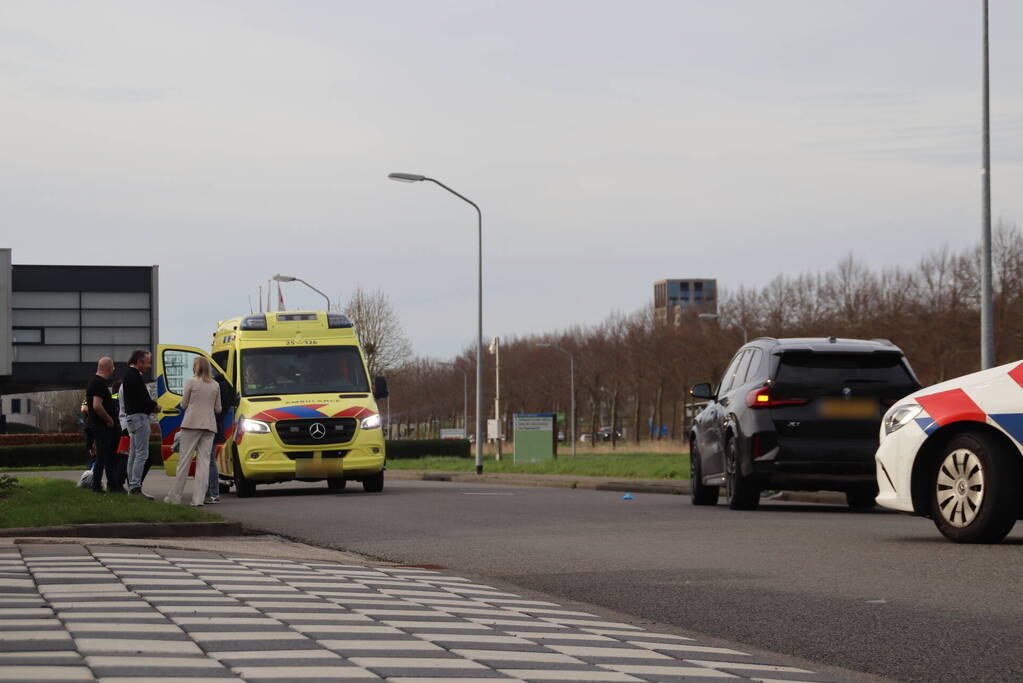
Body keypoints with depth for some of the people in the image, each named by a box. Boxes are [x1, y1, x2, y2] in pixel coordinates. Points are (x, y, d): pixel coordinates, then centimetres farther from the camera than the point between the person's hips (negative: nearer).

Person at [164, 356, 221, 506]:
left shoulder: (191, 382, -3)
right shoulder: (215, 385, 9)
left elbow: (184, 405, 1)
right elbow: (218, 409, 12)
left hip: (192, 423, -3)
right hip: (209, 425, 3)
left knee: (184, 460, 1)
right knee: (204, 461, 2)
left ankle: (174, 496, 5)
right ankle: (198, 498, -5)